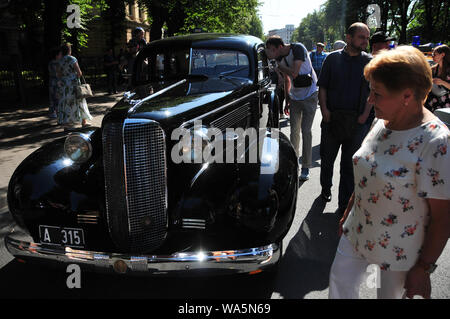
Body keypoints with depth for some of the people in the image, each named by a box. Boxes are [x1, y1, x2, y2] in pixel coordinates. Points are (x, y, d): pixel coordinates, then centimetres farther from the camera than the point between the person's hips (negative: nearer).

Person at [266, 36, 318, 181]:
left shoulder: (298, 48, -18)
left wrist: (277, 65, -23)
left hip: (309, 95, -6)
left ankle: (306, 167, 3)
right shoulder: (280, 57, 1)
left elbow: (294, 73, -29)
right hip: (295, 97, 6)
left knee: (306, 131, -6)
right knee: (294, 131, 6)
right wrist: (287, 99, 13)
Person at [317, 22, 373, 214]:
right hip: (332, 119, 1)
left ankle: (345, 204, 14)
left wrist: (365, 114, -5)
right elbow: (322, 87, 6)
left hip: (357, 121, 0)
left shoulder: (369, 62, 5)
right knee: (327, 158, 12)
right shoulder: (333, 58, 5)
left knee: (349, 164, 4)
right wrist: (324, 108, -7)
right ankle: (326, 189, 37)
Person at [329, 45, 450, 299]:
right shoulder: (382, 122, -4)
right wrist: (348, 213, 15)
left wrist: (424, 268, -15)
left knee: (391, 294, 17)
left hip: (400, 249, -6)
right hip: (358, 232, 7)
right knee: (340, 283, 18)